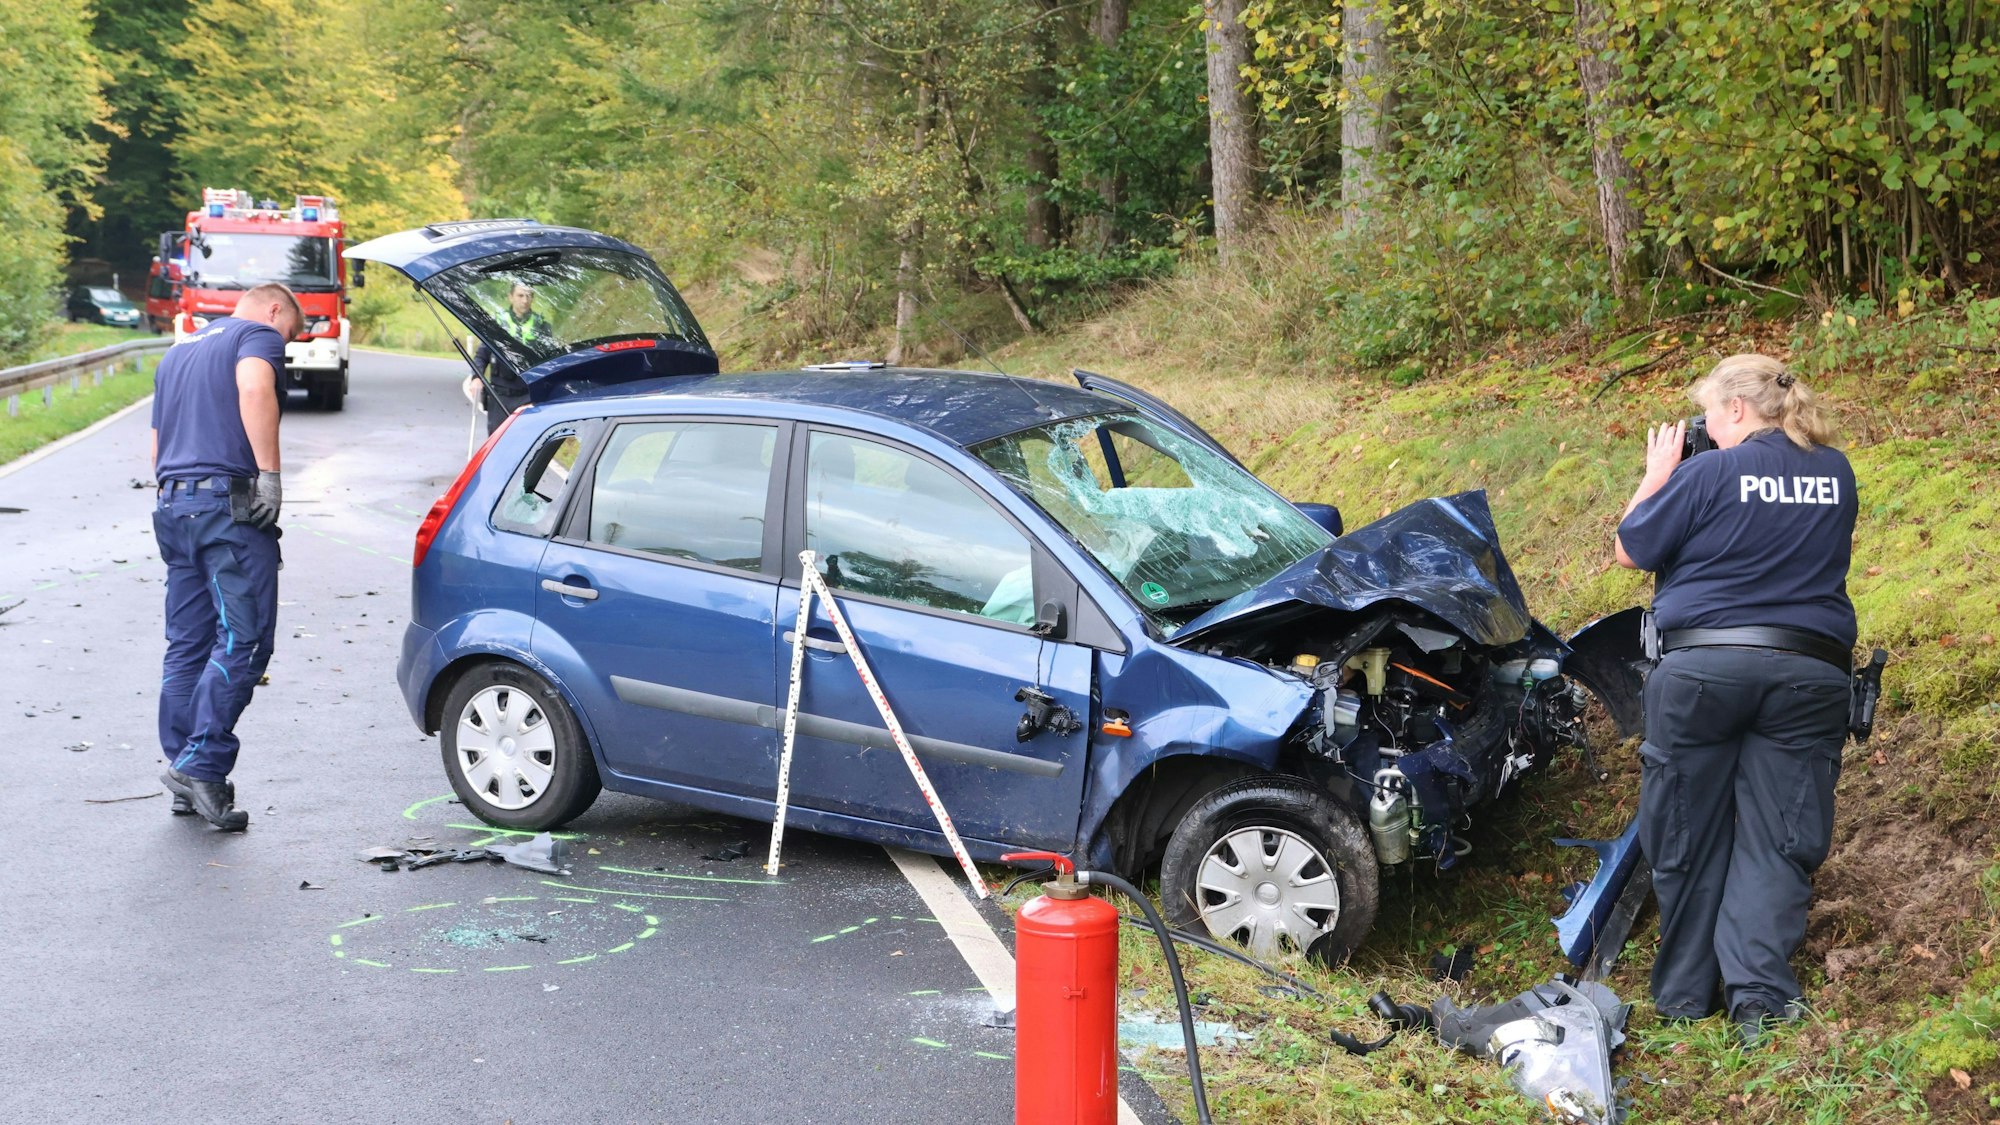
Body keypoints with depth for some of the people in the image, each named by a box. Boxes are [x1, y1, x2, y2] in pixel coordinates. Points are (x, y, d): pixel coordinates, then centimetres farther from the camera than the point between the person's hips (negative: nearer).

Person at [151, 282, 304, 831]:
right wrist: (270, 472, -20)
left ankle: (187, 775, 11)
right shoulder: (258, 335, 3)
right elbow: (254, 389, -20)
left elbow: (157, 447, 29)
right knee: (243, 640, -8)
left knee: (187, 645, 10)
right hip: (229, 502, -8)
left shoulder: (177, 352, 29)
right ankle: (200, 764, -15)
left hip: (172, 505, 8)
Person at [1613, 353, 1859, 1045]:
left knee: (1687, 837, 8)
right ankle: (1757, 991, -12)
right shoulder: (1836, 474, 9)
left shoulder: (1710, 473, -6)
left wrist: (1657, 474, 13)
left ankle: (1683, 995, 16)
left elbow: (1630, 551, 1)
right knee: (1774, 839, 3)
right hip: (1808, 672, 3)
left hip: (1702, 666, -3)